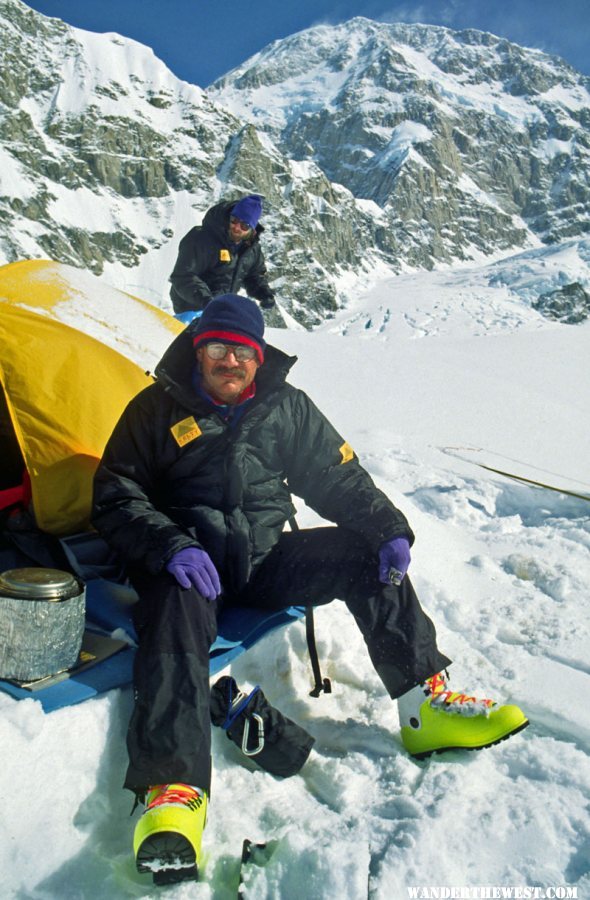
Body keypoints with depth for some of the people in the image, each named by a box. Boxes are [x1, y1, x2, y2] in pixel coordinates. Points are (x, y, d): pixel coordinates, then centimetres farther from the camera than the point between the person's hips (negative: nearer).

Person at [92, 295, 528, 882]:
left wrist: (389, 527, -5)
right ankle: (173, 790, -43)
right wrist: (171, 546, -22)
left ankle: (427, 708, -10)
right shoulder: (158, 408, 0)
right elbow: (115, 495, -4)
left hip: (265, 557, 3)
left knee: (365, 553, -13)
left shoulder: (286, 406, 9)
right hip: (188, 562, -3)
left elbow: (340, 480, 12)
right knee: (177, 614, -35)